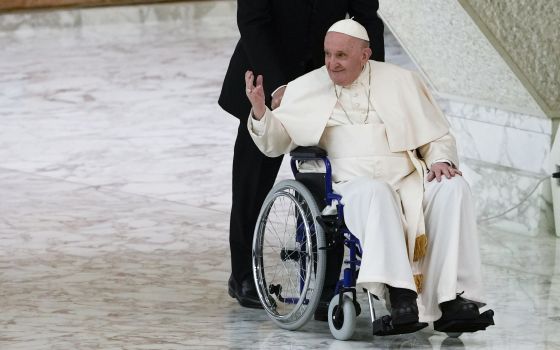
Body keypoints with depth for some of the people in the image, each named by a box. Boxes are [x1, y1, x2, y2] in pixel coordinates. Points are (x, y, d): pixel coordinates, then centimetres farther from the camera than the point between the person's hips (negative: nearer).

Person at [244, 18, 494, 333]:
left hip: (409, 181, 2)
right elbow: (275, 143, 14)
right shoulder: (308, 89, 15)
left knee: (453, 188, -28)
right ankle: (399, 294, -48)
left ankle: (452, 300, -34)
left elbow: (438, 136, 18)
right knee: (374, 192, -38)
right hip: (352, 186, -2)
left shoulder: (402, 82, 15)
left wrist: (441, 160, -4)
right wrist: (260, 110, -7)